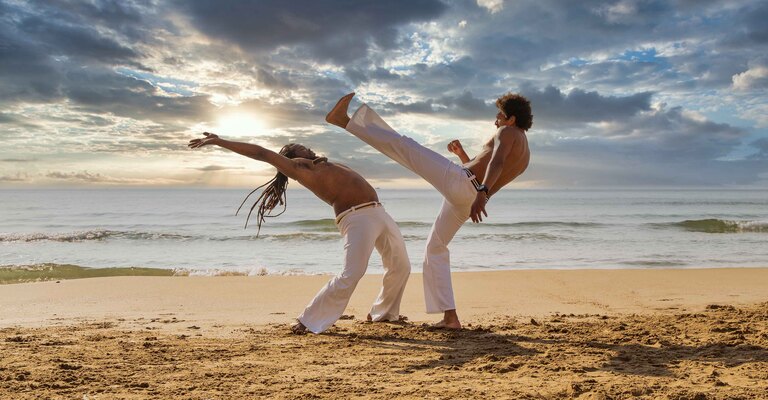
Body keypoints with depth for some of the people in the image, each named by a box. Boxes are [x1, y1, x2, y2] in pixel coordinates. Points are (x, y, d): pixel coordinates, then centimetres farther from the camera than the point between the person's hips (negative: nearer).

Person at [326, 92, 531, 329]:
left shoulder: (508, 133, 4)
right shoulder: (524, 157, 31)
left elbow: (497, 162, -19)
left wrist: (482, 193, -36)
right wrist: (462, 154, 32)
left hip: (458, 180, -9)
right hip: (464, 201, 9)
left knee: (404, 146, -3)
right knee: (435, 249, 15)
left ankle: (346, 121, -1)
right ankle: (450, 318, 13)